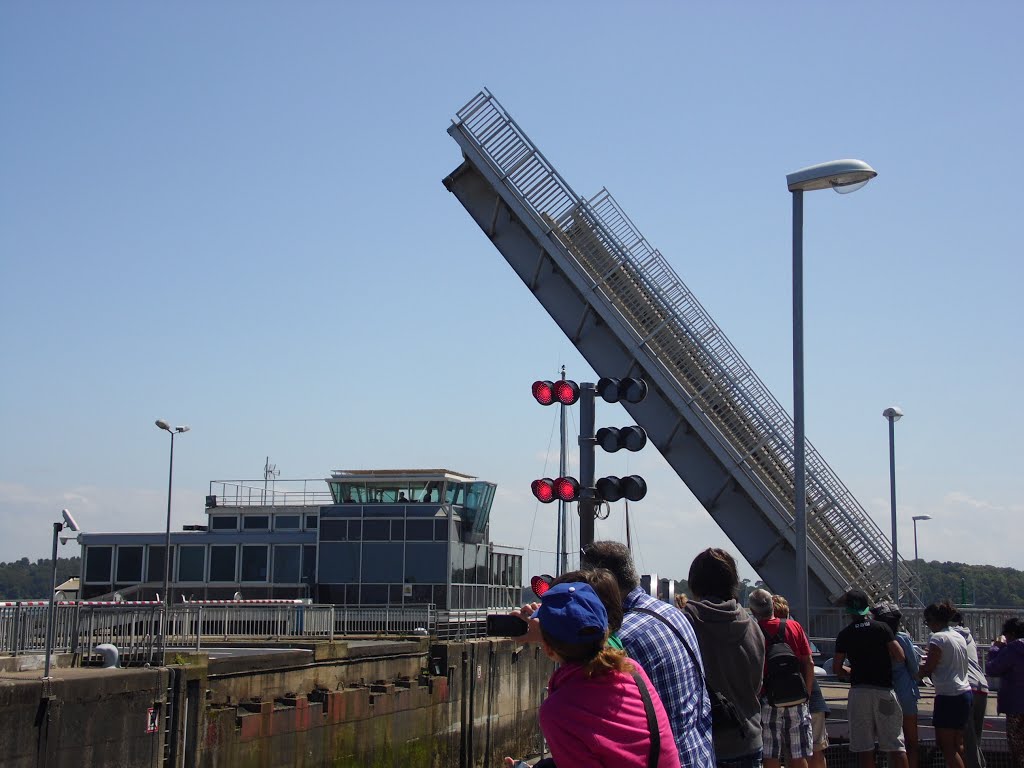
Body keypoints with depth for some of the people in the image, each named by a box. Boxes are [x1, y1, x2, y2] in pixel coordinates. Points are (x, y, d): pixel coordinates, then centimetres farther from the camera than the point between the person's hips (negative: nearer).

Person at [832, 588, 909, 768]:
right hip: (884, 689, -1)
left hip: (858, 691, 1)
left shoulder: (844, 634, 3)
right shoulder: (882, 628, 0)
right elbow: (900, 657, -7)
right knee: (895, 746, 3)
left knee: (864, 748, 3)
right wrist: (885, 657, 13)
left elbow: (836, 667, 3)